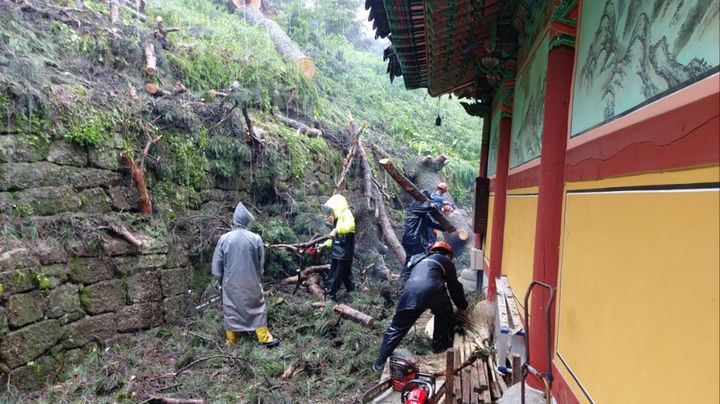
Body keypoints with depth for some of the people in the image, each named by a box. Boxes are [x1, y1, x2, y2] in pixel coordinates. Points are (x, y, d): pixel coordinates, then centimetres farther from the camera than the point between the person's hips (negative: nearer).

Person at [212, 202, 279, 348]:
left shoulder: (224, 238, -9)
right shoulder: (255, 238, -11)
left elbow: (217, 264, -2)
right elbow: (261, 264, 0)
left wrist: (219, 280, 12)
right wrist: (259, 279, 16)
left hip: (231, 282, 1)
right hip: (251, 282, -1)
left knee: (231, 308, 14)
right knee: (258, 307, 12)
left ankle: (230, 339, 26)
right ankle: (264, 338, 17)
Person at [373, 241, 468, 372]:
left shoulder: (421, 260, 41)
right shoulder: (446, 261, 28)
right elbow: (454, 286, 29)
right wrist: (462, 305, 45)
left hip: (410, 290, 3)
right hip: (432, 289, -3)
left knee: (397, 327, 11)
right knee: (444, 314, 30)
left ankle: (381, 362, 11)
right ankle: (439, 345, 37)